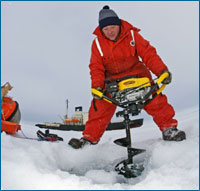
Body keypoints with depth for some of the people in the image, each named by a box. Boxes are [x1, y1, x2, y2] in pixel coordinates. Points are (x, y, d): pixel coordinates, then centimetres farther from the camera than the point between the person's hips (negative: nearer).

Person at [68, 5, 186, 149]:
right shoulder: (97, 43, -5)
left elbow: (148, 53, -11)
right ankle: (90, 138, 3)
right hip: (112, 79, 1)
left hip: (136, 73, -1)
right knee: (100, 106, -10)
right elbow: (96, 67, -2)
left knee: (154, 100, -19)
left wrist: (162, 71, -23)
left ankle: (168, 128, -3)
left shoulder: (132, 35, -9)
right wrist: (97, 86, -18)